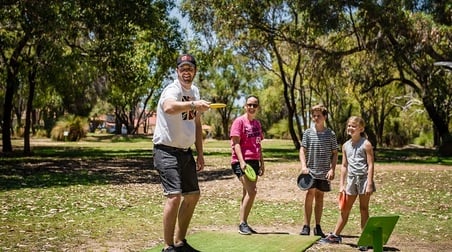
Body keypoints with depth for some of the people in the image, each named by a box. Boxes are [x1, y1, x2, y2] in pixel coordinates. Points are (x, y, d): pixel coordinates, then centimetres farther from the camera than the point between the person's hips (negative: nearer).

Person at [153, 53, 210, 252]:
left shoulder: (195, 91, 10)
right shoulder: (173, 89, -16)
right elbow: (169, 107, -42)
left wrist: (200, 153, 15)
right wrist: (194, 104, -49)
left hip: (185, 152, 9)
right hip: (167, 151, -9)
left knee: (193, 195, 13)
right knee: (175, 196, -18)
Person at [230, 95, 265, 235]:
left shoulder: (257, 123, 15)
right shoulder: (239, 121, -7)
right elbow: (236, 143, -13)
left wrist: (262, 163, 18)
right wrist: (242, 161, -22)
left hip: (254, 162, 8)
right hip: (242, 162, -8)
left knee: (248, 193, 10)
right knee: (252, 191, -17)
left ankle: (244, 224, 17)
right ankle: (242, 223, -9)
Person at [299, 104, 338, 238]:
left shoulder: (331, 134, 3)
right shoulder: (308, 132, 2)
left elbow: (334, 153, 6)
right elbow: (302, 150, 1)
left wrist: (332, 169, -4)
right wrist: (303, 166, -12)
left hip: (324, 172, 1)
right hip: (310, 171, -1)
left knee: (320, 197, 8)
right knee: (310, 194, -10)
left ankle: (317, 227, 16)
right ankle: (306, 226, -4)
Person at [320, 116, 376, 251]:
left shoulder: (366, 144, -7)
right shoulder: (346, 145, 9)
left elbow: (370, 165, -11)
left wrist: (369, 184, -17)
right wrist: (341, 184, 10)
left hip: (364, 178, -5)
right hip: (351, 179, 5)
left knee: (364, 209, 2)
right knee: (345, 209, 12)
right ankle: (335, 235, 19)